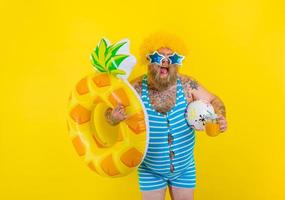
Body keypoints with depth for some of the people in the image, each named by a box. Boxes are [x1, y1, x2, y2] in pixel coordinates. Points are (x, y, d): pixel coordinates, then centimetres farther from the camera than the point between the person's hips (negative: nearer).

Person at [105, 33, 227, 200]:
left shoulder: (188, 84, -14)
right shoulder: (136, 88, -18)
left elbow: (214, 101, 0)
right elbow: (110, 113, -11)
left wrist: (220, 117, -21)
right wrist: (114, 117, -34)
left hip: (185, 169, 2)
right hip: (150, 170, -1)